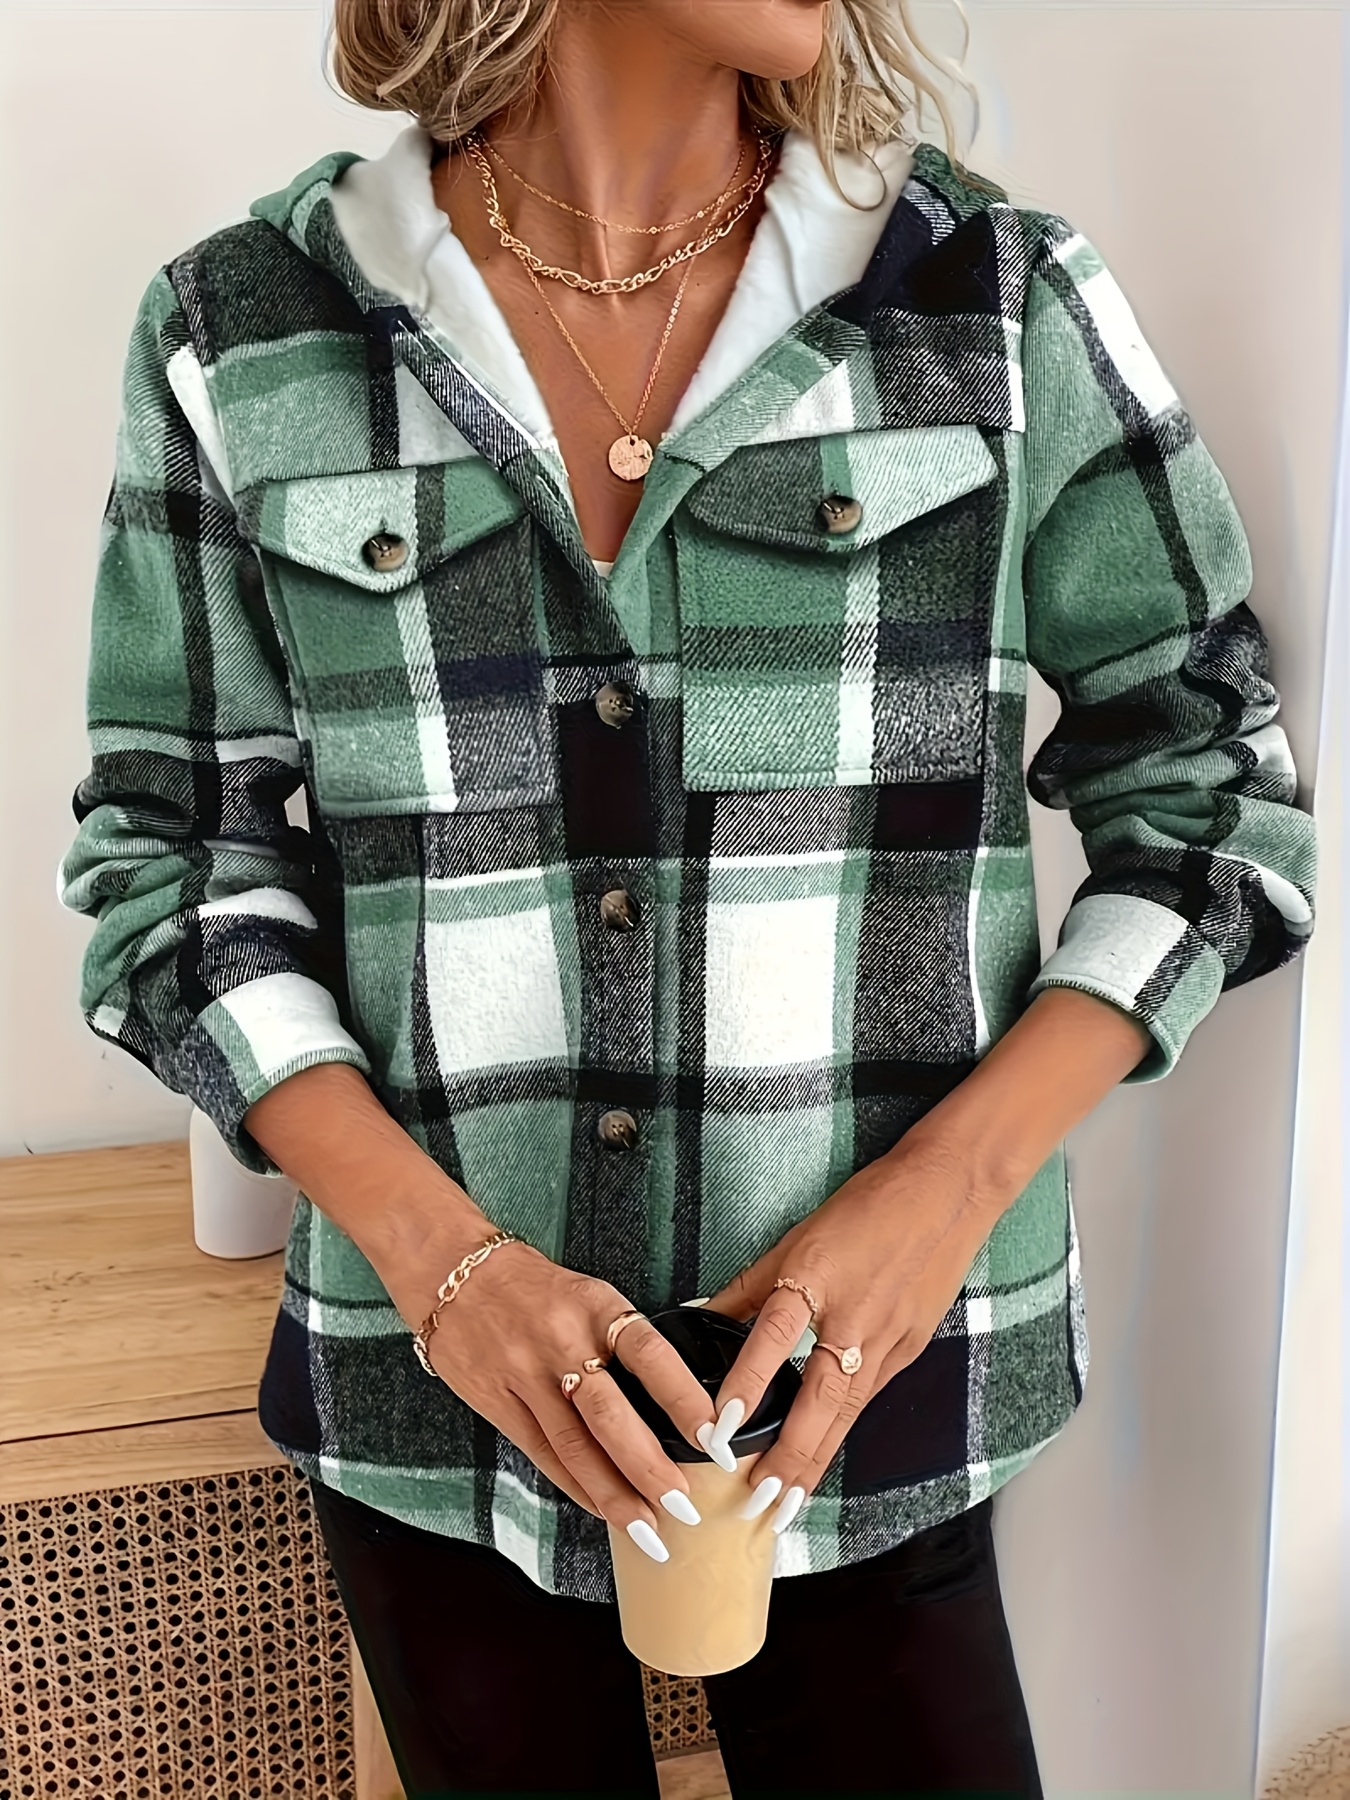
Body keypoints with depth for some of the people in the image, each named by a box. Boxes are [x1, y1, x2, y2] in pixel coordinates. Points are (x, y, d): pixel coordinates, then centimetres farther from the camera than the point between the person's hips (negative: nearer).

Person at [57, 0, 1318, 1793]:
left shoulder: (1002, 301, -5)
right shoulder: (241, 335, -4)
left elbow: (1209, 775, 0)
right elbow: (173, 853, -1)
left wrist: (948, 1184, -14)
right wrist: (437, 1257, -15)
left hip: (861, 1364, 0)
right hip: (429, 1369, 1)